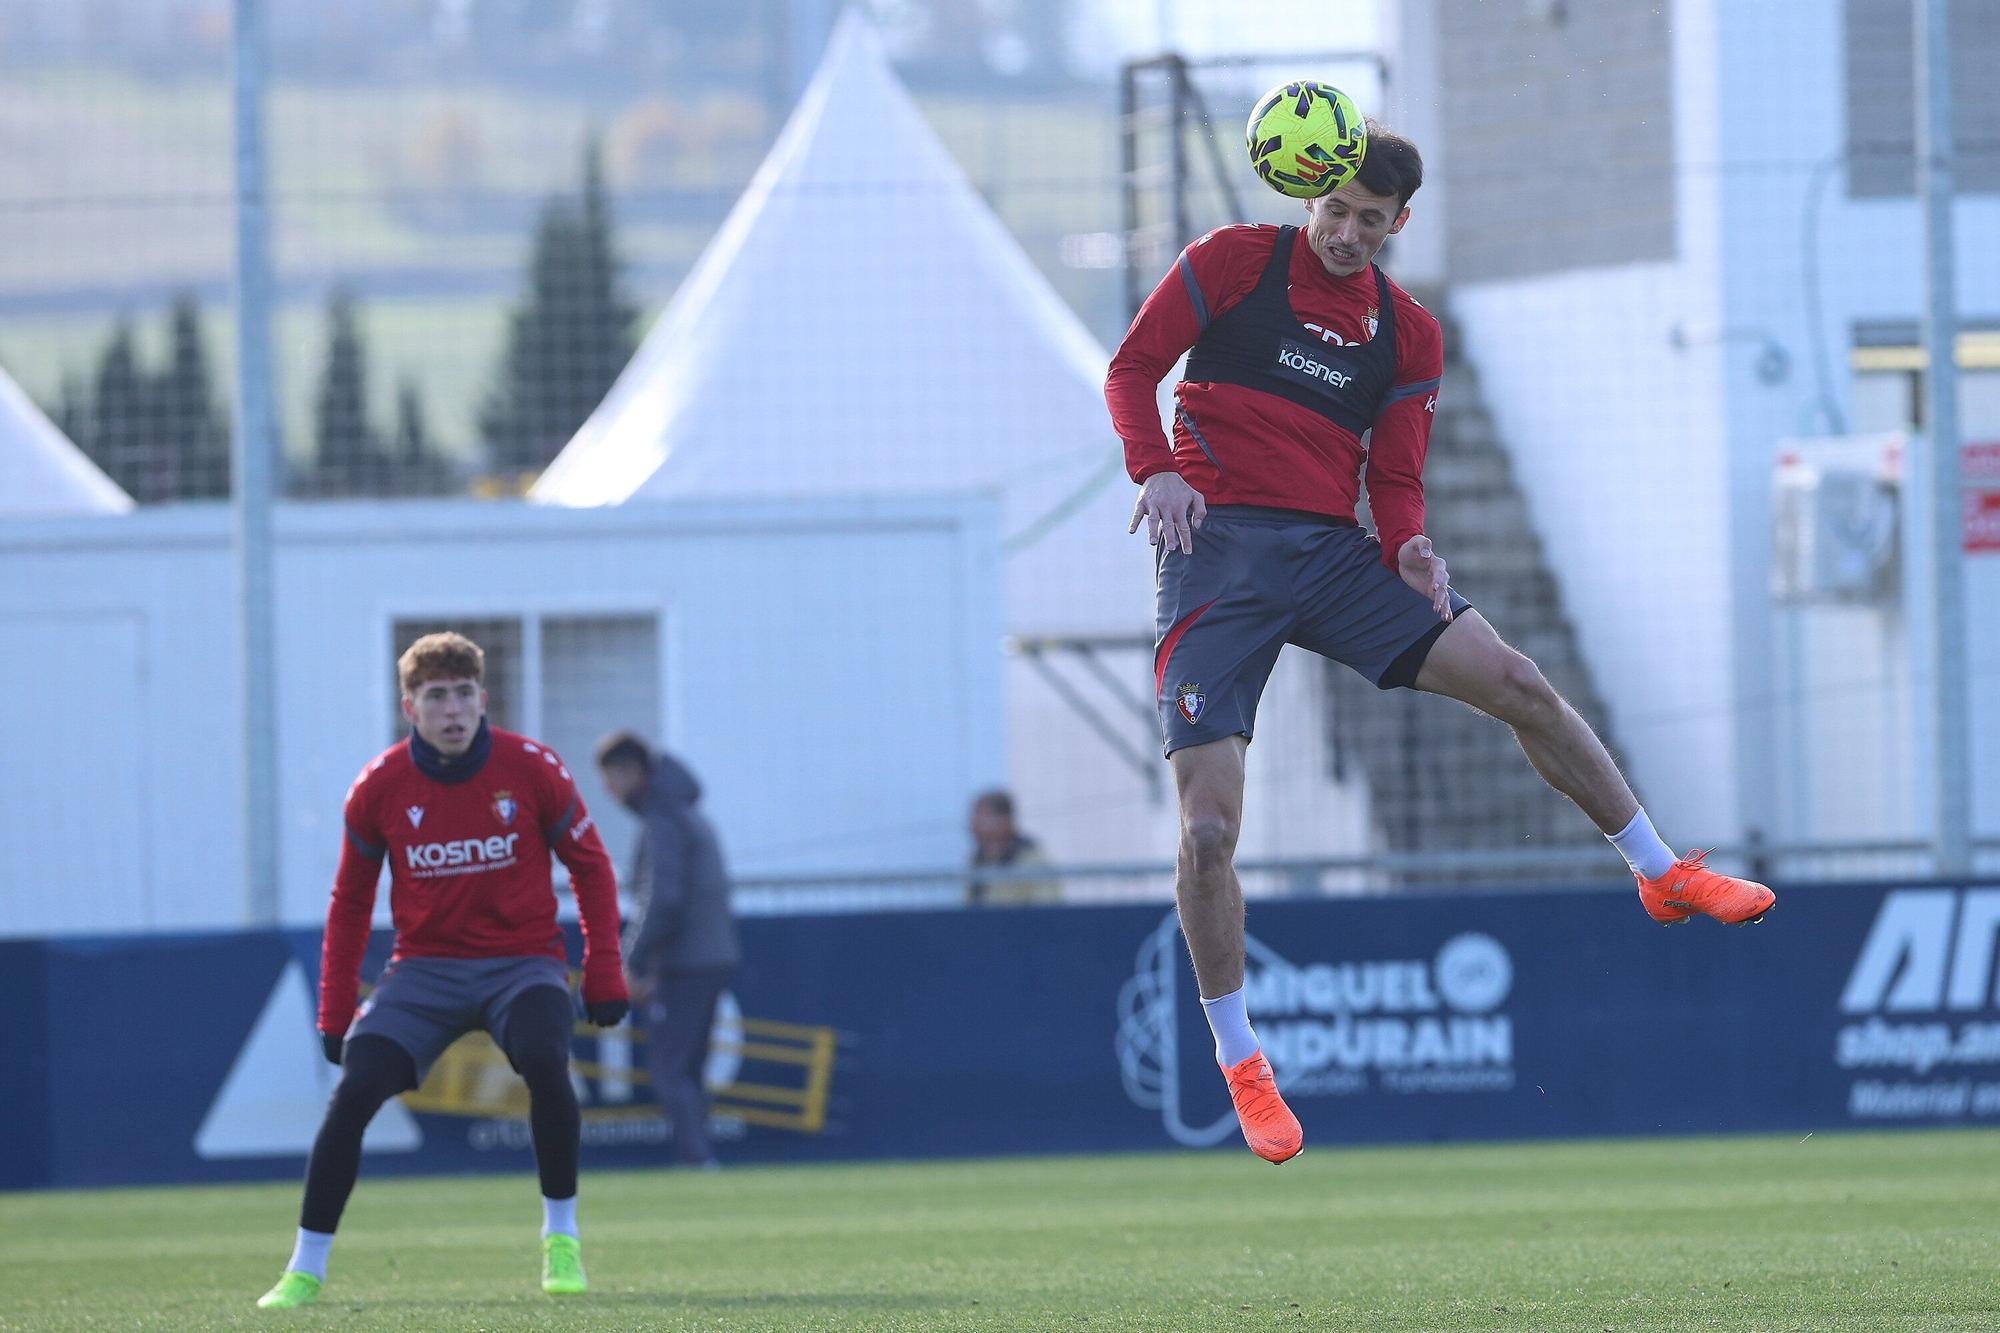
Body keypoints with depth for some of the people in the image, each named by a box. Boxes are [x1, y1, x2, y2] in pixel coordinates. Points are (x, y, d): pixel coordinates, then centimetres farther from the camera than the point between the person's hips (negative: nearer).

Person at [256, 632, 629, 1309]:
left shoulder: (532, 769, -7)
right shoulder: (378, 788, -4)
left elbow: (590, 868, 4)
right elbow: (350, 902, 8)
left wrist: (603, 975, -2)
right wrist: (335, 1014, 5)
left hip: (522, 962, -1)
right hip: (425, 968, 1)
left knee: (543, 1062, -31)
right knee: (354, 1089, -18)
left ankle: (561, 1239, -11)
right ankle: (305, 1269, -6)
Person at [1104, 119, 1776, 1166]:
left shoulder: (1406, 334, 12)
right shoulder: (1231, 263, 2)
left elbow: (1394, 475, 12)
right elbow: (1132, 369, 1)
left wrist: (1407, 548, -10)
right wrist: (1155, 468, -18)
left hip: (1331, 551, 4)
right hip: (1217, 547, -4)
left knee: (1516, 685, -8)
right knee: (1208, 827, -12)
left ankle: (1663, 875, 10)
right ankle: (1239, 1066, 2)